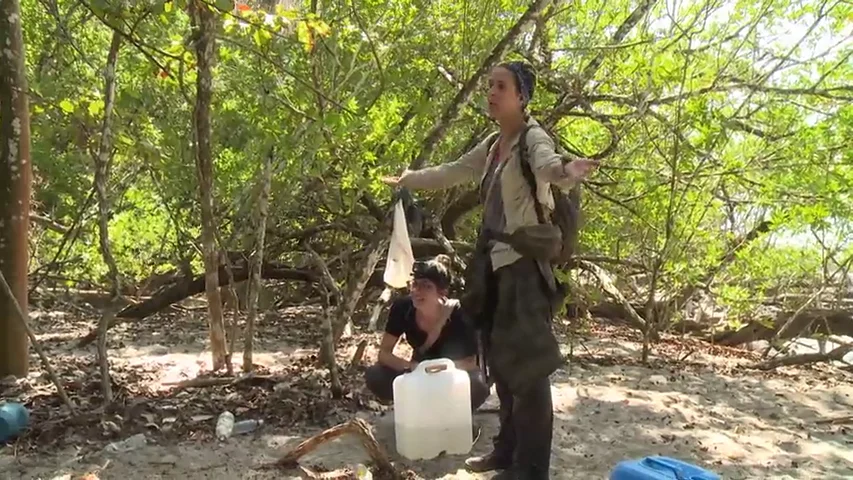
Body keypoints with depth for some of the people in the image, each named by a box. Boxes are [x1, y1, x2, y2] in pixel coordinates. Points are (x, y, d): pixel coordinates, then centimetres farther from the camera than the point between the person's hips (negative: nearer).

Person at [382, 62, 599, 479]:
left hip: (524, 263, -9)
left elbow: (548, 164, -34)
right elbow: (451, 172, 30)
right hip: (497, 261, 9)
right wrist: (406, 179, 40)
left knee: (525, 362, -7)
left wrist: (567, 172, -58)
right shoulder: (492, 145, 15)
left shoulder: (533, 137, -10)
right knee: (502, 359, 14)